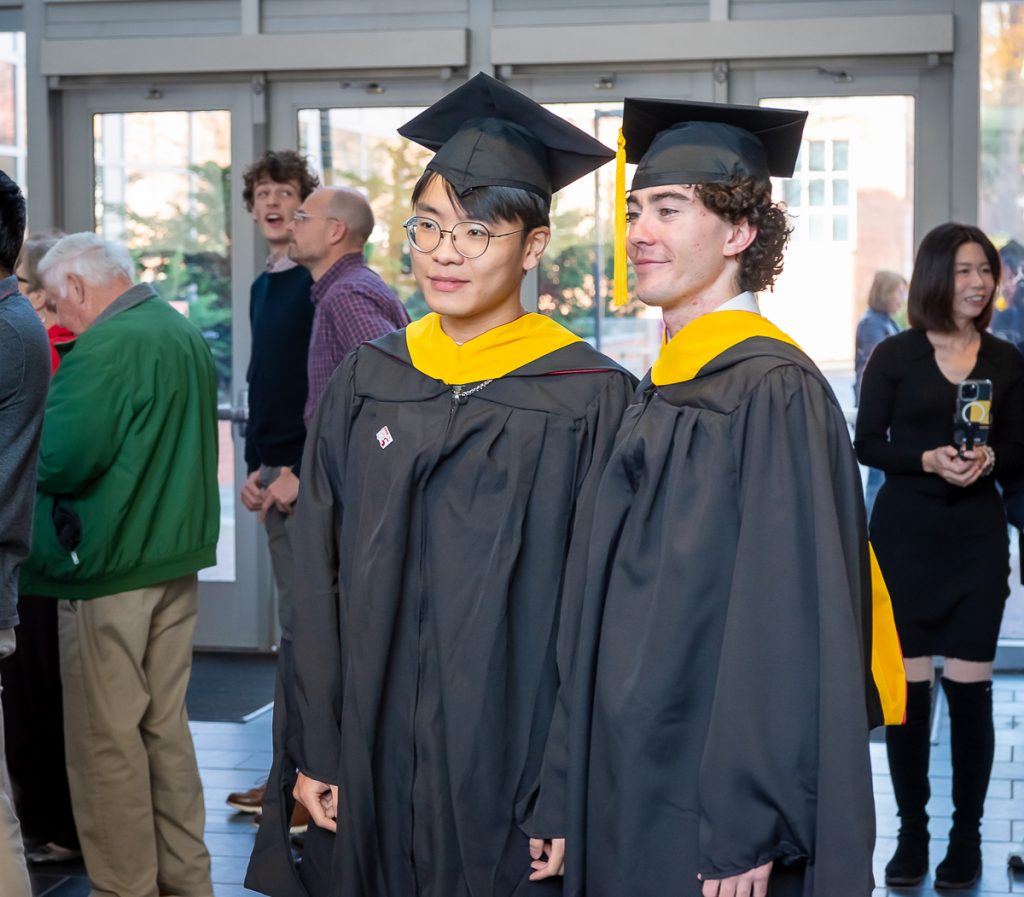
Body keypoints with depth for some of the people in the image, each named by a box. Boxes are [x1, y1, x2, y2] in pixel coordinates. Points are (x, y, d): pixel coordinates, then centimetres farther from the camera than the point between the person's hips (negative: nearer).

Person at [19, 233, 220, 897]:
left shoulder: (105, 348, -17)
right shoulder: (187, 335, 12)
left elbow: (58, 460, -21)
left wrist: (39, 412, -3)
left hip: (109, 568, -9)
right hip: (178, 556, 9)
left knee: (106, 740, 1)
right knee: (166, 726, 16)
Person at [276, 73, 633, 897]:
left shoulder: (589, 402, -8)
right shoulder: (366, 385, 4)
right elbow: (321, 583, 6)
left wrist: (568, 798, -13)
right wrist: (317, 750, 3)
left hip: (512, 762, -4)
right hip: (375, 761, 4)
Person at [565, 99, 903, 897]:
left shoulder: (774, 394, -16)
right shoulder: (668, 390, 10)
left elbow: (790, 621, -21)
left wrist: (745, 829, -23)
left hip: (716, 808, -8)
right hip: (642, 787, 8)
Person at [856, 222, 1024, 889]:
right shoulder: (895, 355, 1)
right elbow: (867, 444, 0)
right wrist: (928, 459, -16)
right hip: (905, 534, -1)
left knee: (969, 686, -1)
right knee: (909, 684, 1)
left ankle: (967, 836, 9)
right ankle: (912, 834, 12)